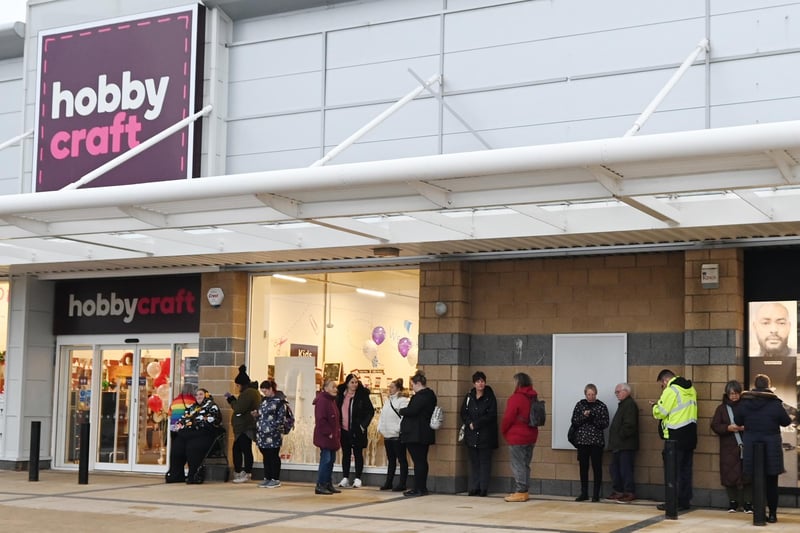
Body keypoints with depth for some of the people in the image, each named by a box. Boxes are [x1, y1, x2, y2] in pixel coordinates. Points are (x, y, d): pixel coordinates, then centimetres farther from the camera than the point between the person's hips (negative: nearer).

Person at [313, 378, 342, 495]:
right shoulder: (322, 401, -15)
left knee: (331, 460, 13)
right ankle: (320, 485, -6)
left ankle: (329, 484, 20)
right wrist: (328, 433, -18)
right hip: (325, 437, -10)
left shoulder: (332, 400, 16)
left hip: (333, 436, 10)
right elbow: (320, 420, -21)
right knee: (325, 459, -10)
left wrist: (337, 431, 13)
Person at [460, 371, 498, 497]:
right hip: (471, 434, 4)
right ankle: (474, 487, 10)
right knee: (473, 462, 6)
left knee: (485, 462, -1)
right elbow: (464, 413, 7)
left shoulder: (490, 397, -1)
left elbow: (491, 415, -9)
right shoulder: (469, 397, 10)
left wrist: (476, 424, -13)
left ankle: (484, 488, 2)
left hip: (485, 435, -4)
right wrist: (469, 423, -11)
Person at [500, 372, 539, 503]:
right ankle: (524, 491, 17)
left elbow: (508, 417, -15)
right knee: (525, 464, 13)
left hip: (516, 437, -8)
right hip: (531, 436, 8)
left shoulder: (516, 398, -14)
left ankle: (520, 492, -4)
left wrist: (503, 430, 1)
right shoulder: (533, 397, 9)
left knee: (518, 465, -3)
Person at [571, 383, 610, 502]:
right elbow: (574, 421, 2)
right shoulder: (580, 405, 7)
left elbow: (605, 423, -4)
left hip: (597, 441, -2)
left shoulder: (602, 406, 2)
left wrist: (593, 418, -17)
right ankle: (584, 493, 13)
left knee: (597, 467, -1)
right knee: (583, 467, 5)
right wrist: (584, 416, -14)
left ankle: (596, 494, 6)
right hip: (582, 440, 2)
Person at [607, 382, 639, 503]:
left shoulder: (630, 404, -12)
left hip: (626, 445, -11)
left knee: (625, 469, -8)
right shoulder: (623, 404, 21)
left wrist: (620, 436, -16)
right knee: (614, 468, 13)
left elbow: (629, 425, -22)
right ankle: (618, 491, 19)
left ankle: (630, 493, -3)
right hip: (618, 445, 11)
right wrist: (614, 441, 16)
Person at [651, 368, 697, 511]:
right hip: (690, 435, 8)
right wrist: (660, 404, 13)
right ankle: (685, 501, 15)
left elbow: (660, 413, -13)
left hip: (675, 436, -8)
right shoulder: (690, 389, 12)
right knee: (686, 470, 12)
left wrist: (656, 406, 8)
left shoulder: (671, 391, -13)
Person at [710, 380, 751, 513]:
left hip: (746, 446, -1)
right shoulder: (721, 408, 9)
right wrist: (728, 428, -13)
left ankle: (747, 502, 7)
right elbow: (714, 425, 3)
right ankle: (732, 501, 14)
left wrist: (745, 427, -16)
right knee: (730, 474, 2)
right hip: (729, 448, 1)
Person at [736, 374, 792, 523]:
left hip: (751, 447, 2)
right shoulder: (775, 403, -11)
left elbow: (738, 421, 5)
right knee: (771, 482, 9)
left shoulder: (745, 403, -4)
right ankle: (772, 514, 11)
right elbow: (786, 421, -2)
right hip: (771, 447, -2)